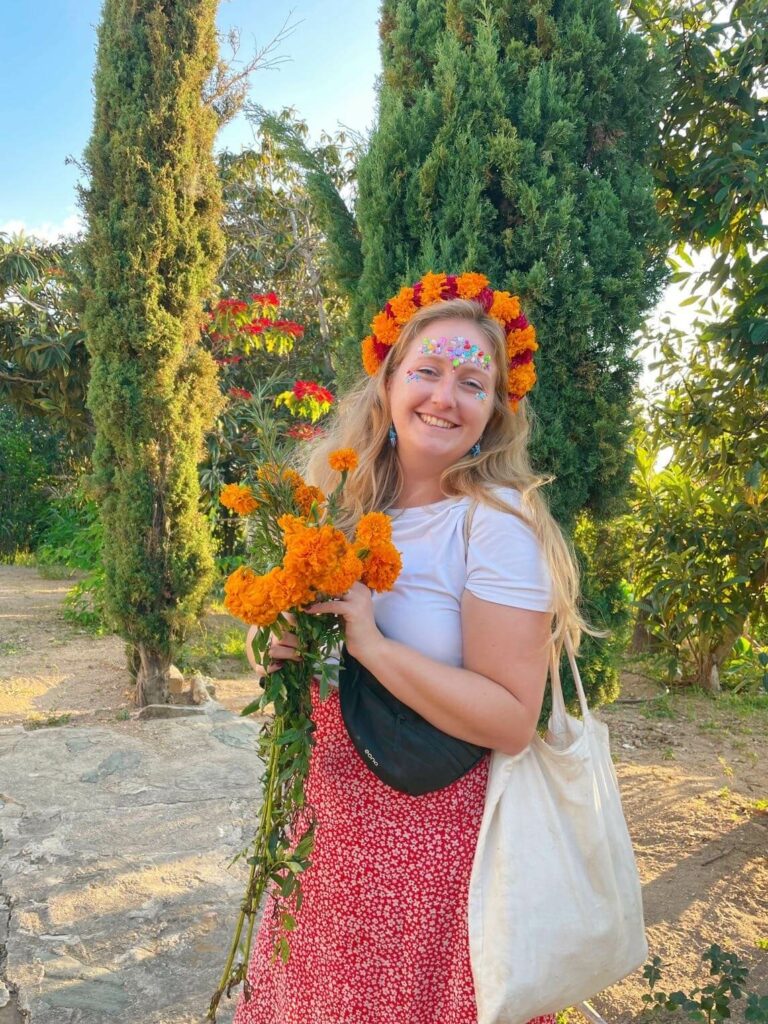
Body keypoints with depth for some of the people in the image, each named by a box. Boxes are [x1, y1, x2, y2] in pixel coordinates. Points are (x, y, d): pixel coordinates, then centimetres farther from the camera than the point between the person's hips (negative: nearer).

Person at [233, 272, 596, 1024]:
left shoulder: (497, 524, -19)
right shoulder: (349, 506, 0)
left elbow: (511, 722, -22)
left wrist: (370, 645, -27)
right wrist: (296, 649, -7)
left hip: (432, 835, -6)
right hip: (329, 818, 6)